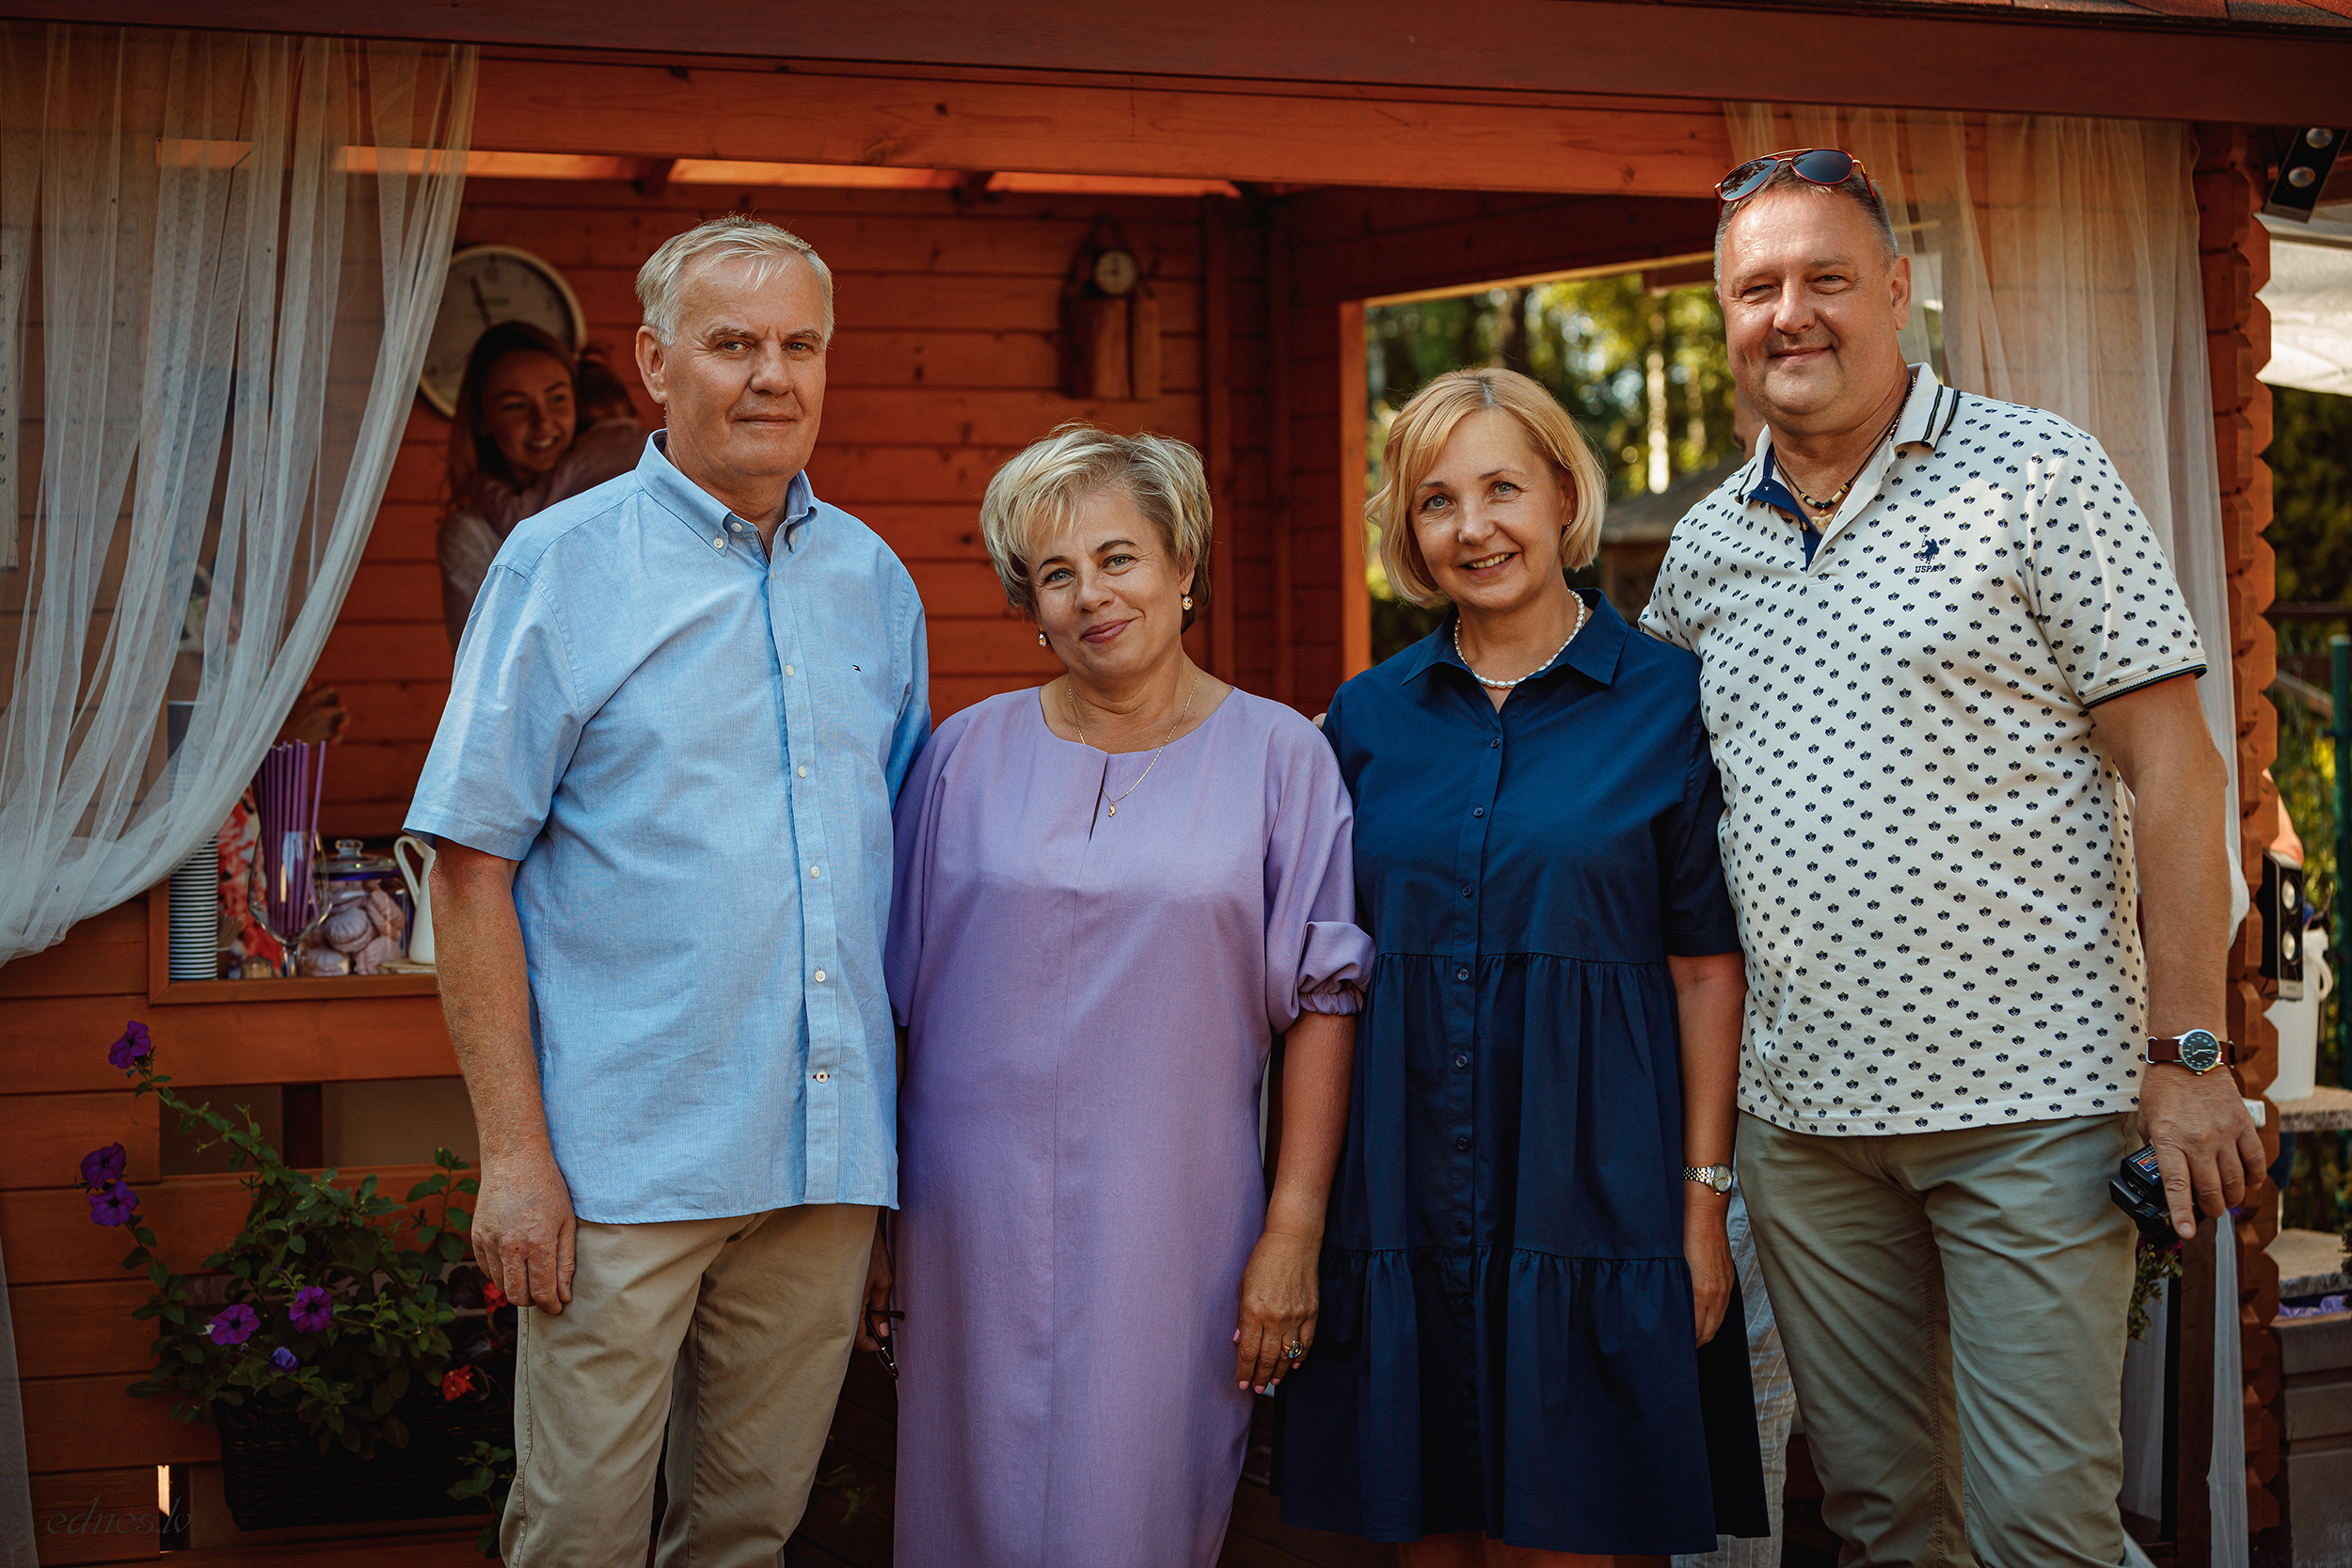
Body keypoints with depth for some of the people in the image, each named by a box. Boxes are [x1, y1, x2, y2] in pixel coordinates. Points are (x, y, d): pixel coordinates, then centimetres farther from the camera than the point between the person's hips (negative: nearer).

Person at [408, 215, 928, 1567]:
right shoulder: (562, 565, -3)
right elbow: (474, 869, -6)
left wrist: (908, 1116, 11)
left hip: (829, 1151, 4)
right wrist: (514, 1149, -13)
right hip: (629, 1157, -4)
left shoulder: (875, 582, 12)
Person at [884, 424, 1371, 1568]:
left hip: (1173, 1218, -1)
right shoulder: (970, 754, 7)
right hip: (976, 1217, 2)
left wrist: (1293, 1230, -6)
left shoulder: (1279, 757, 3)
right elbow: (895, 994, 10)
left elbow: (1324, 1001, 0)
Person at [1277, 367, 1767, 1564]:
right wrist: (1303, 1212, 7)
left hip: (1592, 1190, -3)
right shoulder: (1368, 718, 9)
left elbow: (1705, 968, -1)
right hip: (1403, 1189, 3)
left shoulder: (1665, 700, 0)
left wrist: (1704, 1202, -6)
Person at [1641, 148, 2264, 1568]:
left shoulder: (2037, 476, -2)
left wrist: (2188, 1054, -12)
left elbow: (2173, 768, -6)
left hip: (2031, 1095, -4)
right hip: (1800, 1113, 5)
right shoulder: (1704, 549, 11)